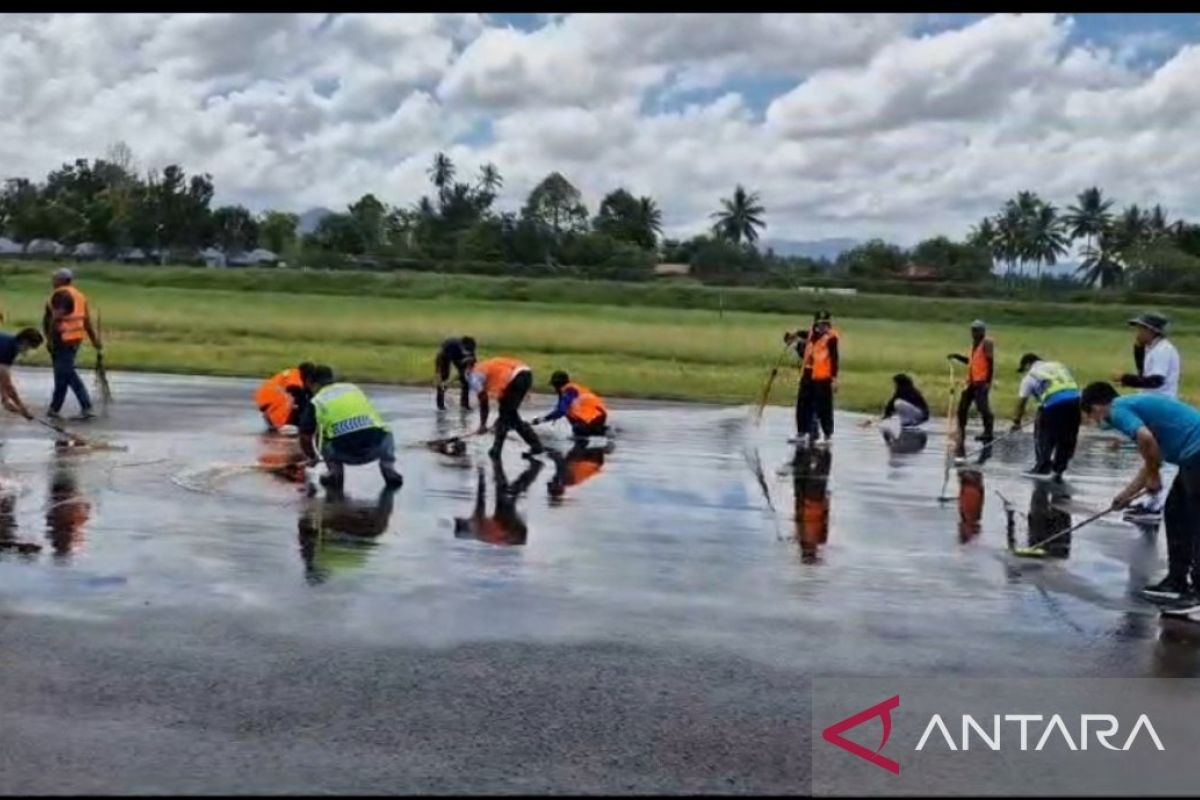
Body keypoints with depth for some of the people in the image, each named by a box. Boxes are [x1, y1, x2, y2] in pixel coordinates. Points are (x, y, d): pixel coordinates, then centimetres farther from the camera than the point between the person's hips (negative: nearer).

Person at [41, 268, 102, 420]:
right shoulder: (79, 295, 13)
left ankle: (86, 408, -12)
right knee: (62, 374, 15)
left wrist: (50, 338, -16)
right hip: (75, 339, 9)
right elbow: (87, 321, 13)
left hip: (62, 340, -9)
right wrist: (95, 341, 14)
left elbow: (56, 318, -21)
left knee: (68, 374, -6)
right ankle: (54, 409, 23)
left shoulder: (61, 294, -13)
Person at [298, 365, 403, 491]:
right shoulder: (353, 387, 27)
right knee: (386, 434, 35)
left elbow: (305, 438, 19)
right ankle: (388, 468, 15)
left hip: (345, 453, -2)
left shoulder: (316, 401, 17)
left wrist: (312, 458, 39)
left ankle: (335, 472, 14)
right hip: (376, 448, 2)